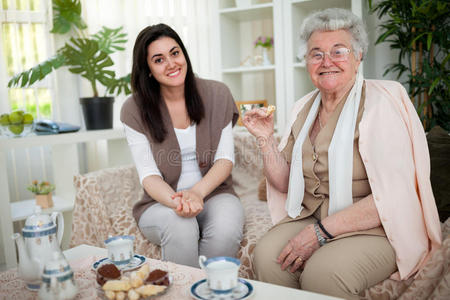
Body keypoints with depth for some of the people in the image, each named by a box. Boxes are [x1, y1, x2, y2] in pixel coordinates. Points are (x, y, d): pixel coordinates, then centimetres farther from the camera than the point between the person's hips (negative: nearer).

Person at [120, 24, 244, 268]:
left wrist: (197, 192, -20)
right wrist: (176, 202, -28)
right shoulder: (134, 110, -2)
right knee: (181, 227, -33)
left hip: (212, 193, 1)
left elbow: (225, 158, -2)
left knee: (226, 227, -31)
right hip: (161, 202, -1)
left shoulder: (216, 94, 1)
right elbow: (148, 175, -7)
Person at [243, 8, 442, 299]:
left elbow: (392, 197, -19)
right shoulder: (304, 107, 9)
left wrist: (321, 231, -21)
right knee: (266, 256, -23)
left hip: (375, 228, -4)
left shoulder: (381, 102, -10)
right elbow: (285, 184, 11)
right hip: (310, 217, 5)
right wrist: (266, 139, -4)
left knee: (323, 274, -32)